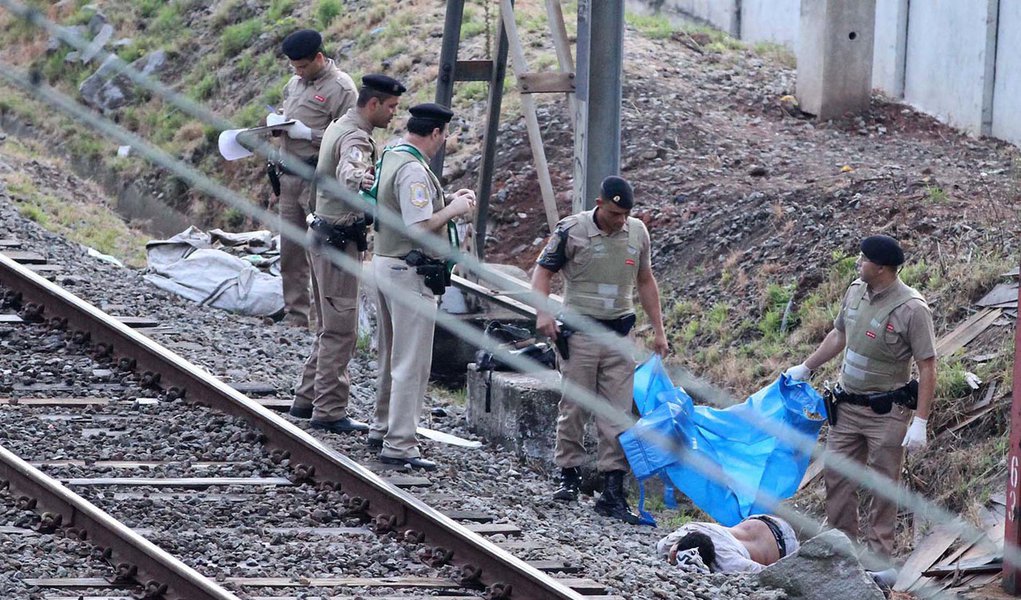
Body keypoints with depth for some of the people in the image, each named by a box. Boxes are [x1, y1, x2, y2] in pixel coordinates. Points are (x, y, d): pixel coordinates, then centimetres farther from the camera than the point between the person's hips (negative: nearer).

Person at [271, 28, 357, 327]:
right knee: (290, 252, 10)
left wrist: (308, 134, -17)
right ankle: (295, 314, 17)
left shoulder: (340, 87, -9)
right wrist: (275, 120, 7)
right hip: (289, 177, 8)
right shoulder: (295, 84, 17)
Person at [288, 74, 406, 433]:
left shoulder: (339, 127, 12)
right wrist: (358, 178, -64)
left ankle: (307, 399, 23)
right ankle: (329, 411, -6)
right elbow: (346, 170, -45)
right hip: (338, 241, -11)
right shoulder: (355, 138, -20)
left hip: (324, 235, 11)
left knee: (330, 326, 18)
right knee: (340, 330, -7)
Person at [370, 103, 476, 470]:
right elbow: (420, 227, -26)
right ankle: (398, 446, -6)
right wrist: (454, 209, -12)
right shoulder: (413, 171, -20)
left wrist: (448, 203, 13)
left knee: (392, 355, 22)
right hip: (411, 274, -10)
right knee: (412, 363, -6)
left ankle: (383, 428, 32)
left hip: (384, 262, 10)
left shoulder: (390, 158, 11)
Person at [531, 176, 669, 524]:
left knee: (618, 415, -2)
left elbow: (645, 281, 18)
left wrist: (658, 329, 15)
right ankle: (569, 475, 19)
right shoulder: (572, 230, -7)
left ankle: (612, 491, -3)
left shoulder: (637, 233, 6)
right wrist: (543, 312, -18)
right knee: (574, 408, 3)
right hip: (579, 333, -3)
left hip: (619, 335, 3)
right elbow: (543, 272, -1)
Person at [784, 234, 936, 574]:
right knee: (836, 475, 10)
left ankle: (880, 555, 11)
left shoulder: (911, 309, -21)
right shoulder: (856, 291, 0)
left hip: (886, 413, -7)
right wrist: (805, 368, 24)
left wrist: (920, 423, -22)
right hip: (847, 404, 7)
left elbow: (927, 367, -19)